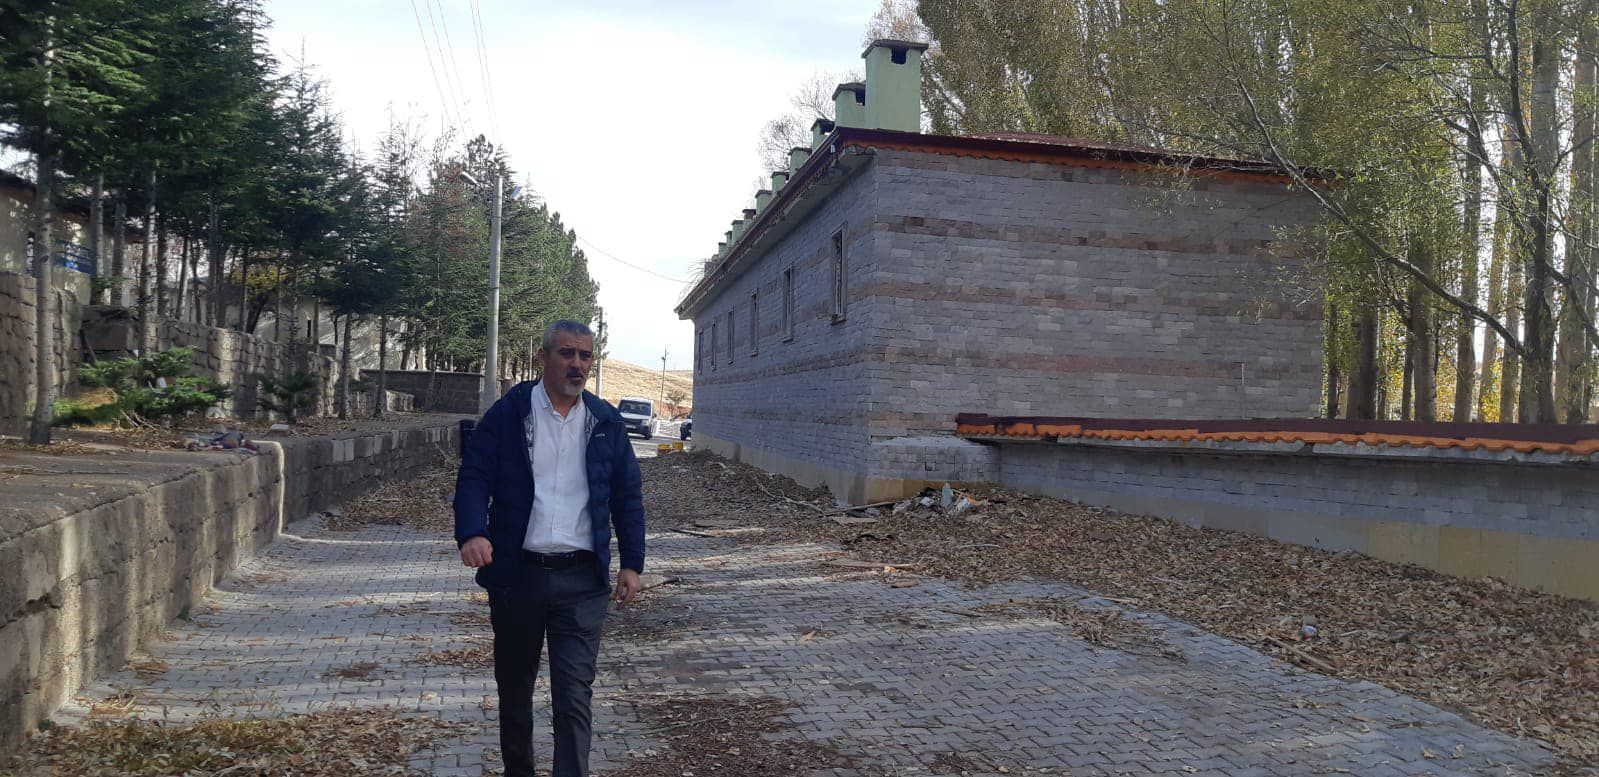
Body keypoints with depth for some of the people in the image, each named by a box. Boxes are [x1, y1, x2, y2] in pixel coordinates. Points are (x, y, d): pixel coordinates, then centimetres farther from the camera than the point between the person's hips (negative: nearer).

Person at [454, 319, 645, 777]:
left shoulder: (606, 422, 7)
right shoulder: (508, 413, 1)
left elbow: (628, 496, 10)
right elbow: (474, 476, -4)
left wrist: (632, 564, 4)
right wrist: (471, 533, -23)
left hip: (582, 580, 0)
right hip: (516, 572, 0)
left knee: (575, 696, -4)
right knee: (514, 689, 16)